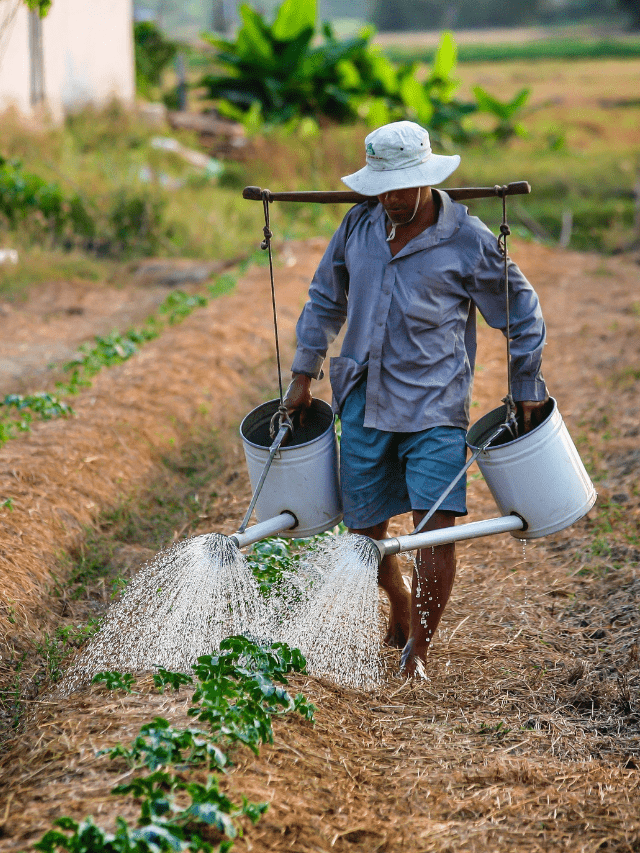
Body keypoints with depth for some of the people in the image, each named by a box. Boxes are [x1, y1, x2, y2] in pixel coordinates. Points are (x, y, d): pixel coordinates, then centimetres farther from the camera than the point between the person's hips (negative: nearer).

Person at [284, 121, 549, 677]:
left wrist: (527, 390, 7)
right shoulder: (358, 225, 4)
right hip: (364, 402, 4)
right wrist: (304, 374, 15)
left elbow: (521, 312, 5)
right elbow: (325, 301, 18)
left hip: (434, 406, -4)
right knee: (364, 527, 8)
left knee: (436, 526, -13)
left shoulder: (468, 241, -7)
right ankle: (401, 606, 38)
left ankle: (418, 648, 2)